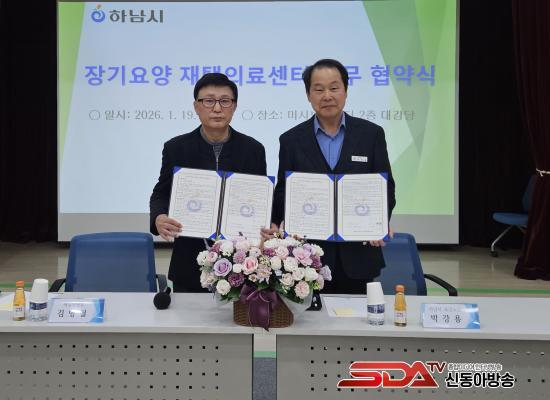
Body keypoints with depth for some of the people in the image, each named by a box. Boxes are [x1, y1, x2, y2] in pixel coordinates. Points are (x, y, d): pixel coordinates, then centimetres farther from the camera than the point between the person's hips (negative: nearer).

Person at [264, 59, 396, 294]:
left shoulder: (371, 134, 3)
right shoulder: (291, 140, 4)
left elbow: (386, 186, 3)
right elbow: (283, 192, 5)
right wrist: (277, 225, -15)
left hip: (358, 255, 0)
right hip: (309, 257, 0)